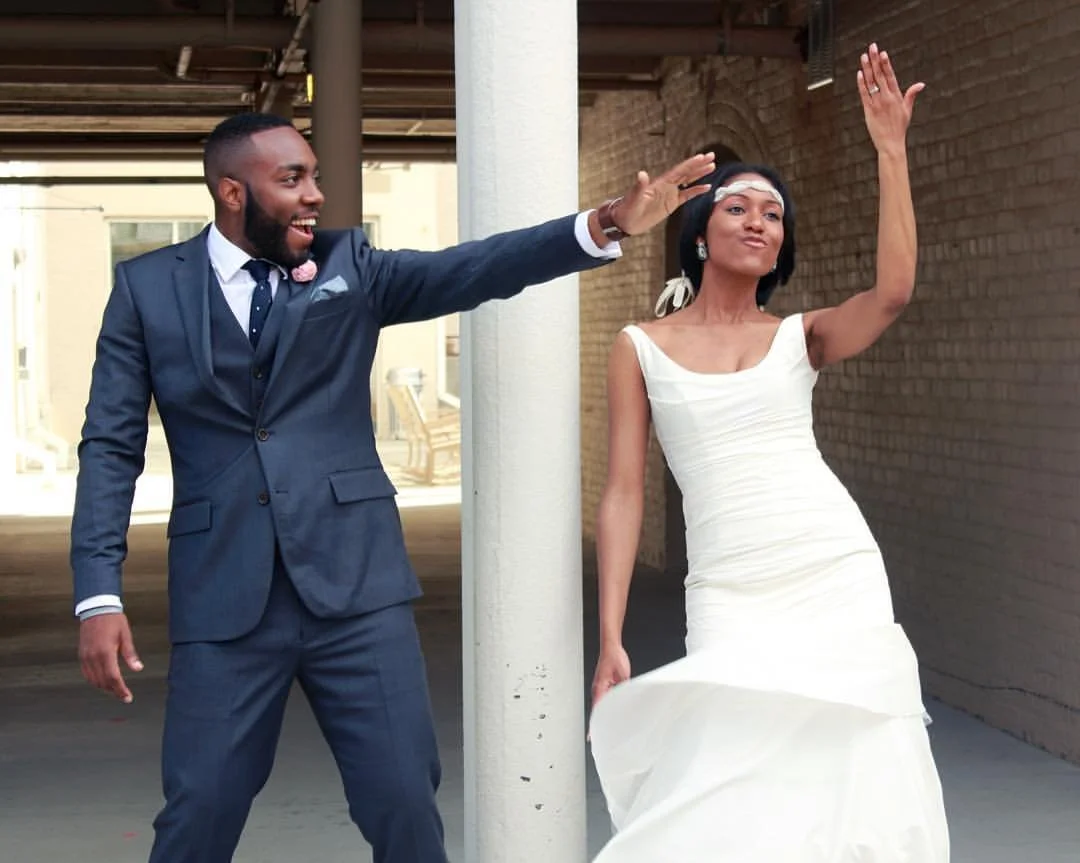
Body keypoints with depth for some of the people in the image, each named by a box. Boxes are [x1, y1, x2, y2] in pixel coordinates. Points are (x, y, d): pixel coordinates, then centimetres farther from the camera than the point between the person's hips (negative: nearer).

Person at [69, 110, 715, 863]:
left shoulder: (349, 264, 6)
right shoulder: (147, 287, 4)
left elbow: (468, 270, -7)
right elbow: (112, 445, 2)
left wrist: (604, 226, -23)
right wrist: (100, 595, -7)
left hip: (355, 581, 1)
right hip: (223, 594, -1)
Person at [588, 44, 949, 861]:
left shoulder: (801, 337, 8)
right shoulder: (641, 348, 6)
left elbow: (895, 291, -13)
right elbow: (624, 495, 3)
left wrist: (891, 149, -13)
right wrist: (610, 639, -3)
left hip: (842, 580, 1)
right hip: (732, 599, -1)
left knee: (847, 791, 3)